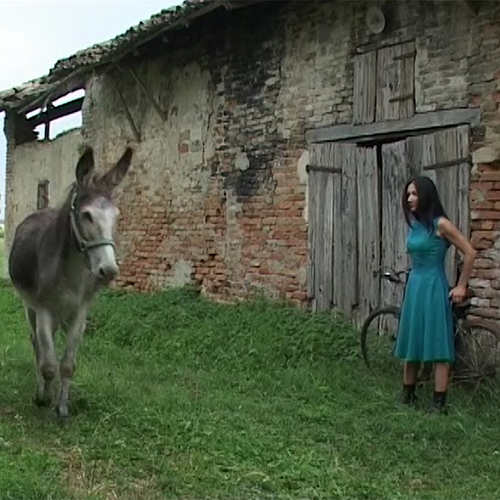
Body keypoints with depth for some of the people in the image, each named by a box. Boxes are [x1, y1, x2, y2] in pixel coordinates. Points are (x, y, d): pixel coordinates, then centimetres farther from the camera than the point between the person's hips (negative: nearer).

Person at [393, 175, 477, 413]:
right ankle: (408, 395, 24)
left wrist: (461, 286, -6)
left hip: (434, 288, -8)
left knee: (438, 346, -3)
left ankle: (439, 403, 2)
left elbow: (470, 253, -11)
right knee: (410, 343, 13)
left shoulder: (440, 224, -12)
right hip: (413, 287, 8)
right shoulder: (414, 224, 9)